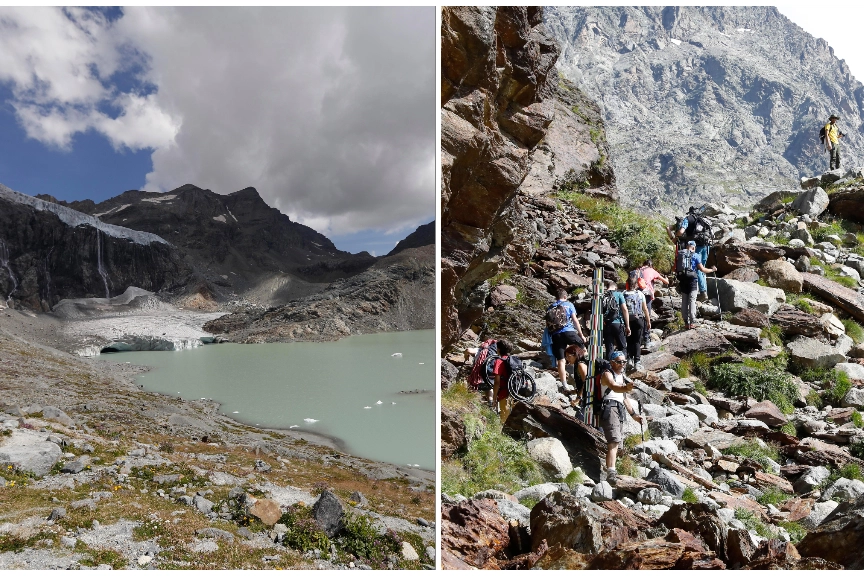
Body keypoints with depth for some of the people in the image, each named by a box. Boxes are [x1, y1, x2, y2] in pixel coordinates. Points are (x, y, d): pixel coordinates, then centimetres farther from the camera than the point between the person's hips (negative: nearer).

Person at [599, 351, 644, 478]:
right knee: (614, 440, -22)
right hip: (609, 409, -9)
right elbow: (614, 387, -24)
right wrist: (625, 388, -45)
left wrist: (634, 415, 28)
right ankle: (611, 471, -31)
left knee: (614, 443, 3)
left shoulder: (622, 376, 25)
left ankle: (610, 472, 3)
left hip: (620, 410, 9)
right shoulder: (607, 374, -2)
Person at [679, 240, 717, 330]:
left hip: (682, 280, 3)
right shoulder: (695, 256, -2)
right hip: (691, 280, -3)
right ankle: (692, 322, -5)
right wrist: (712, 269, 11)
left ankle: (686, 322, 7)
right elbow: (702, 269, -4)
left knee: (684, 302, 6)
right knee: (692, 301, -1)